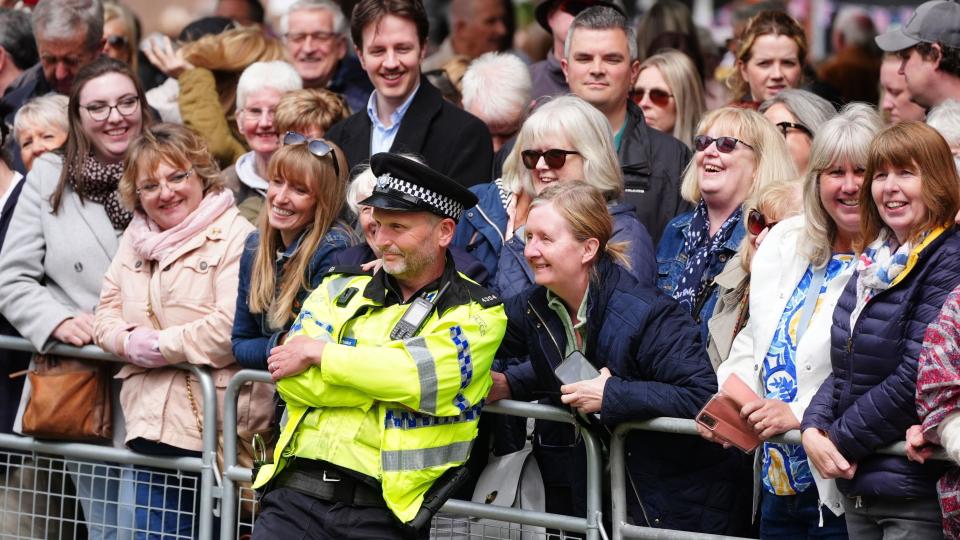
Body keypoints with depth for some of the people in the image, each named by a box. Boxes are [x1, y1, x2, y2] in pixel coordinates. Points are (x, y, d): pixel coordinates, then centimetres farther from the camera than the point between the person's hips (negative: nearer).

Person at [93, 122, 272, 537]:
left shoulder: (235, 238, -7)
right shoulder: (136, 239, 16)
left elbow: (231, 329, -18)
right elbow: (106, 316, 17)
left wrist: (159, 346, -10)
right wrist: (131, 343, -6)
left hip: (216, 424, -7)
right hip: (153, 424, 7)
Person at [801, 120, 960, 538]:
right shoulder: (874, 263, 13)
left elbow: (917, 377, -18)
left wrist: (842, 440, -12)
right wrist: (813, 427, -4)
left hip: (918, 492, -7)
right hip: (858, 488, 7)